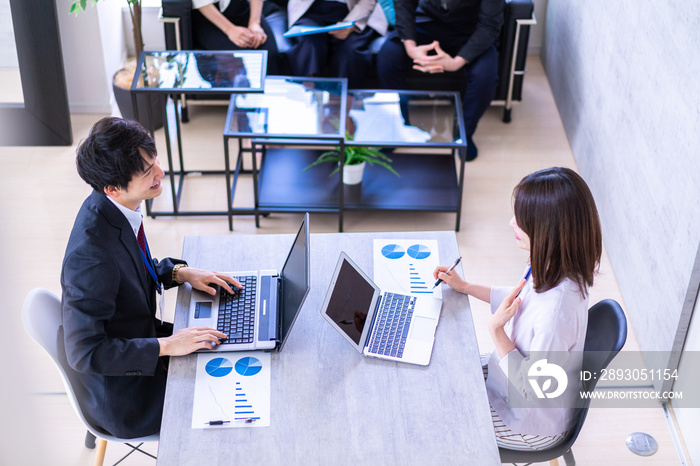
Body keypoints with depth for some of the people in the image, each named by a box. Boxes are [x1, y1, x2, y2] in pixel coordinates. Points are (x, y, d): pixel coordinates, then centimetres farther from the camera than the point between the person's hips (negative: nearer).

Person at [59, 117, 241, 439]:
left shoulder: (111, 207, -8)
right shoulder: (91, 255, -35)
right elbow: (85, 352, -30)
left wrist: (179, 273, -2)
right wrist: (166, 345, -26)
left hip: (139, 339, 9)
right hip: (121, 396, -8)